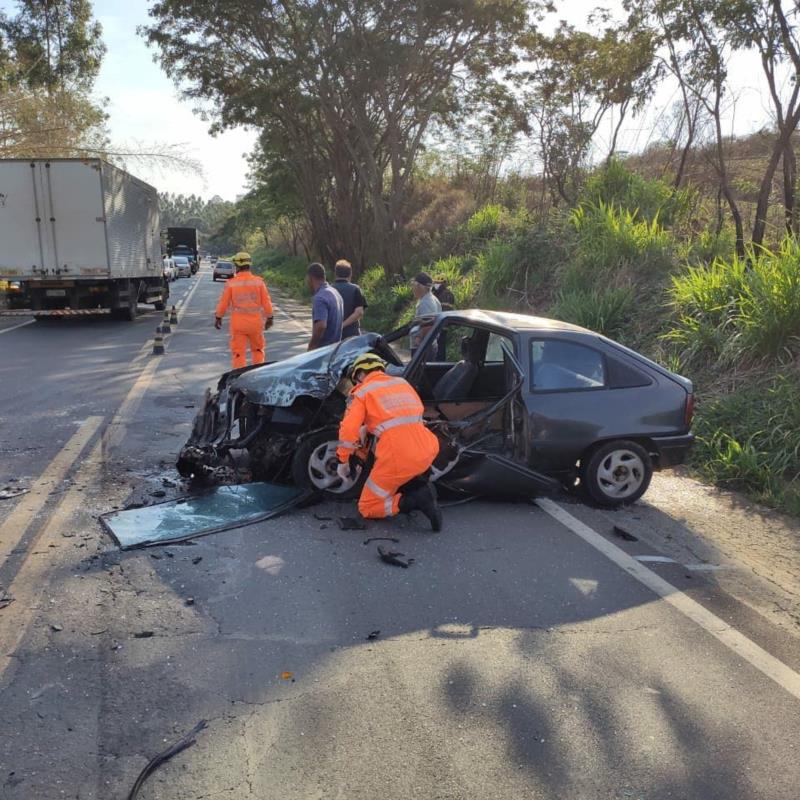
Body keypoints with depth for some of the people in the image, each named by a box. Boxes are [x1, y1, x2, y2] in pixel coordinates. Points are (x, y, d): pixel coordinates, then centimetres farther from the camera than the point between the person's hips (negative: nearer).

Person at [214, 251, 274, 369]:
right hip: (255, 321, 2)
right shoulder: (258, 281, -4)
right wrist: (269, 317, 10)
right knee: (257, 350, 19)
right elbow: (266, 302, -2)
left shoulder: (231, 283, -6)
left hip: (238, 323, -1)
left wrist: (218, 317, 14)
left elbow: (223, 302, -1)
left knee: (238, 352, 4)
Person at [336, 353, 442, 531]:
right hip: (428, 452, 6)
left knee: (367, 509, 13)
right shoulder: (403, 383, 20)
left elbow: (348, 430, -5)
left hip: (397, 458, -5)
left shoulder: (362, 392, 5)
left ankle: (414, 500, -10)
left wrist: (343, 461, 9)